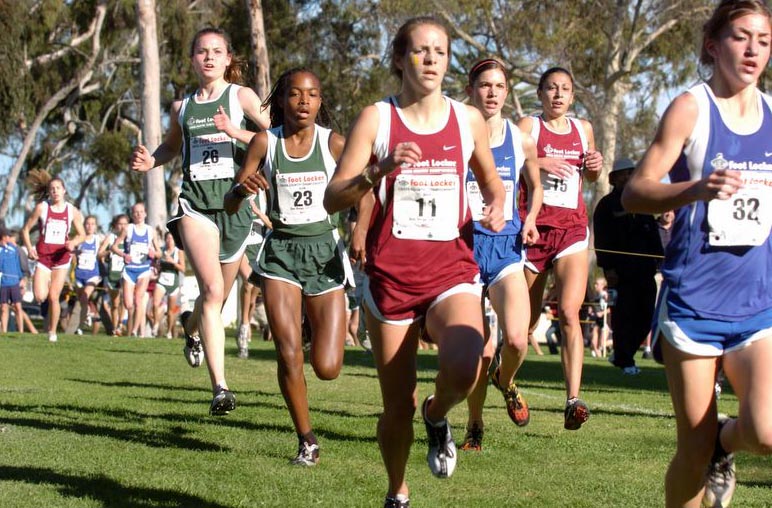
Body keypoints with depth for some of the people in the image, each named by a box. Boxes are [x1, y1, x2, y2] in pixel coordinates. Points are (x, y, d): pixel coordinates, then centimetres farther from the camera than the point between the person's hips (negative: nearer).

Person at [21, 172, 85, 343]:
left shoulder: (72, 211, 1)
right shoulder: (41, 208, -4)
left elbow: (82, 234, 9)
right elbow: (25, 229, 3)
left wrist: (73, 242, -12)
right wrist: (29, 248, -12)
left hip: (61, 257, 1)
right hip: (42, 256, -1)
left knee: (53, 297, -2)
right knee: (40, 296, -12)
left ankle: (52, 332, 13)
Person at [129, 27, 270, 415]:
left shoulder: (241, 97, 3)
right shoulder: (182, 106, 13)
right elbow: (172, 145, 31)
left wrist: (234, 131, -22)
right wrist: (150, 161, 11)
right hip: (195, 201, 0)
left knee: (218, 295, 14)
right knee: (211, 289, -20)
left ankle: (192, 326, 53)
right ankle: (219, 387, -24)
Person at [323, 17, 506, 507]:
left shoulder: (468, 119, 5)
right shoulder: (376, 118, -1)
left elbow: (491, 180, 21)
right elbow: (333, 198, -7)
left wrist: (496, 205, -2)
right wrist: (378, 172, -24)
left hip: (452, 272, 1)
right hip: (391, 276, 0)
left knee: (464, 368, -30)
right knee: (398, 406, 5)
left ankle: (437, 416, 6)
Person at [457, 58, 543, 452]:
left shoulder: (521, 140, 6)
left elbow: (535, 186, 22)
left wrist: (530, 221, 6)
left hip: (506, 246, 2)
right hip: (465, 245, -2)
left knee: (517, 339, -18)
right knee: (481, 348, -4)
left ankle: (505, 381, 18)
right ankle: (474, 426, 19)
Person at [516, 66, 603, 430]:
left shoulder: (583, 129, 13)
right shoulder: (528, 126, 1)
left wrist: (595, 166, 6)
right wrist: (540, 163, -22)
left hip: (572, 228, 2)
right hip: (534, 227, -2)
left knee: (569, 311, -16)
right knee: (527, 320, 8)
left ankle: (573, 400, -24)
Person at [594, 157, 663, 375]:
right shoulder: (607, 205, 3)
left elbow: (653, 233, 22)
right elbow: (601, 240, -3)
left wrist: (659, 258, 12)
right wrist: (607, 267, -12)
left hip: (645, 268, 5)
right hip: (621, 269, -5)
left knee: (646, 315, 1)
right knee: (624, 314, -6)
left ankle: (621, 354, 17)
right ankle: (625, 362, 1)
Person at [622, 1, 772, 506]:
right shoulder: (692, 108, -5)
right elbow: (634, 193, -14)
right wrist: (696, 189, -30)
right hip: (694, 298, -3)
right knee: (693, 449, 1)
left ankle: (725, 440, 18)